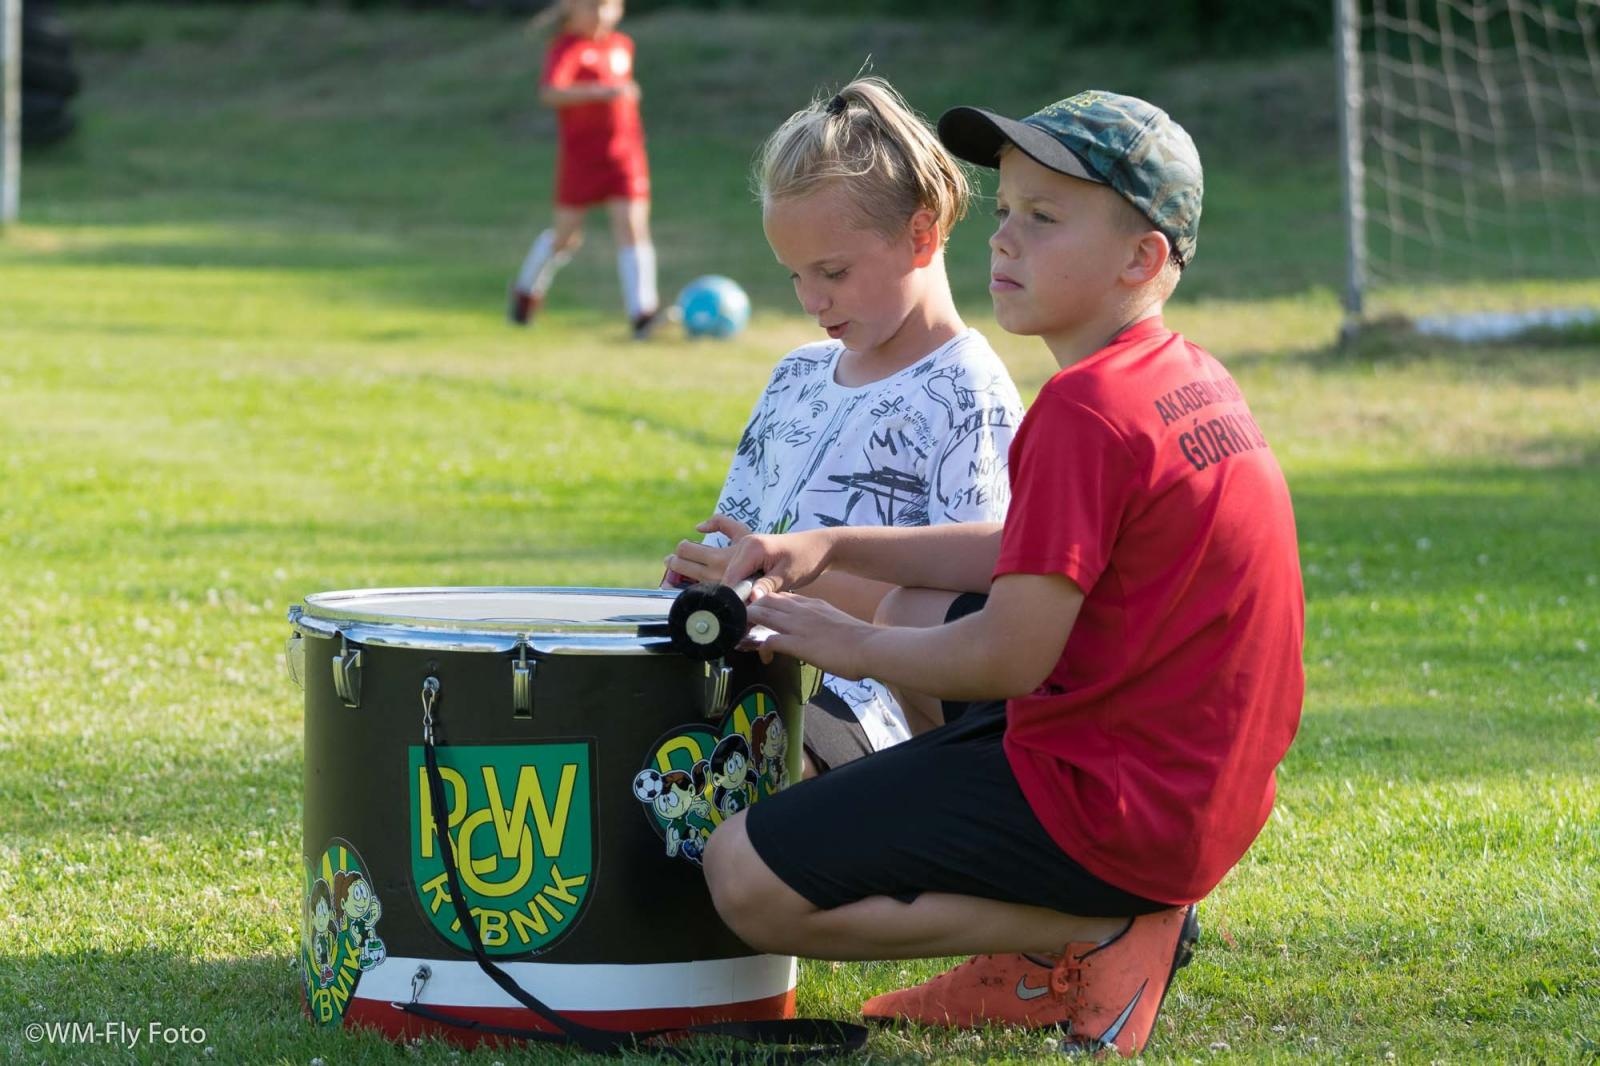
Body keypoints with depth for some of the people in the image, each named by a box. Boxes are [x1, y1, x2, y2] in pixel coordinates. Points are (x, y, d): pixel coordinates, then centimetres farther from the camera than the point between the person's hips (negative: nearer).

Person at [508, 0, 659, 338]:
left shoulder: (622, 45, 9)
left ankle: (641, 312, -14)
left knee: (632, 227, -10)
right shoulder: (566, 48, -12)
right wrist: (601, 91, -39)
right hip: (580, 155, -4)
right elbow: (550, 93, -30)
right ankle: (528, 290, 36)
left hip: (625, 154, 4)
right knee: (566, 236, 9)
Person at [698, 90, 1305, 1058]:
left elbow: (1012, 657, -20)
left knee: (747, 880, -9)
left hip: (1109, 811, -10)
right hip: (1204, 791, 10)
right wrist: (833, 549, 10)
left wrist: (851, 645, -4)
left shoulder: (1086, 410, -20)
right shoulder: (1190, 379, 9)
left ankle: (1090, 940, -7)